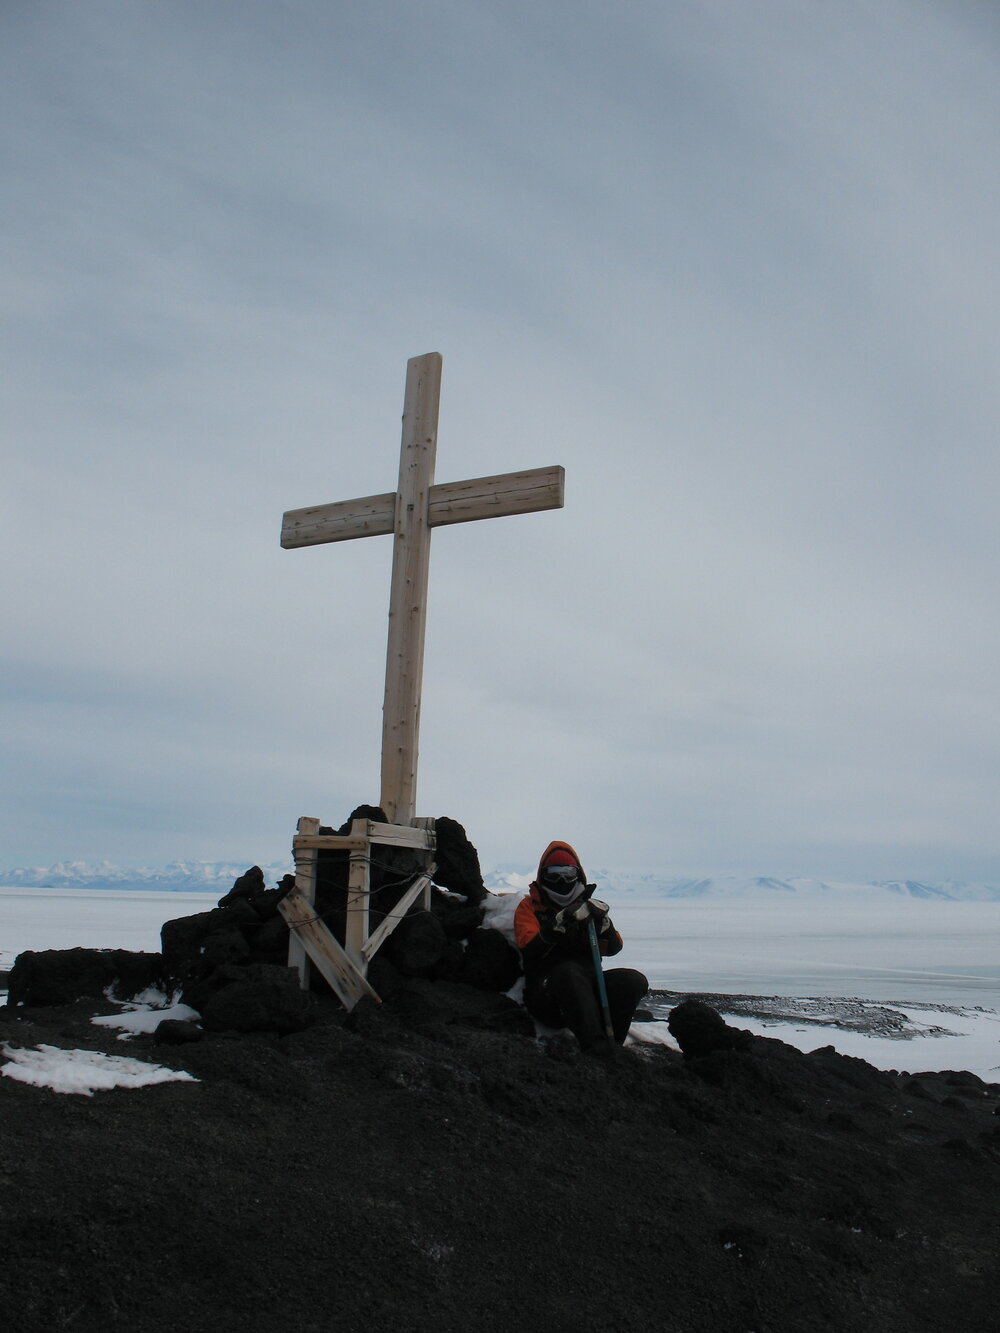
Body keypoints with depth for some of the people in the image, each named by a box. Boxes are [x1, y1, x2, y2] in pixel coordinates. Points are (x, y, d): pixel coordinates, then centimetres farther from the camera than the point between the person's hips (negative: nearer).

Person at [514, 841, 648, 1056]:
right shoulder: (529, 907, 11)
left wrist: (602, 921, -12)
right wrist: (558, 924, -22)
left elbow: (612, 948, 8)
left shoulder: (586, 907, 21)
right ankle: (594, 1043, -47)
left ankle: (609, 1043, -32)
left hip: (587, 987, 4)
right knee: (569, 971, -37)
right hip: (547, 996, -4)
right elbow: (530, 951, -8)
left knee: (634, 980, -21)